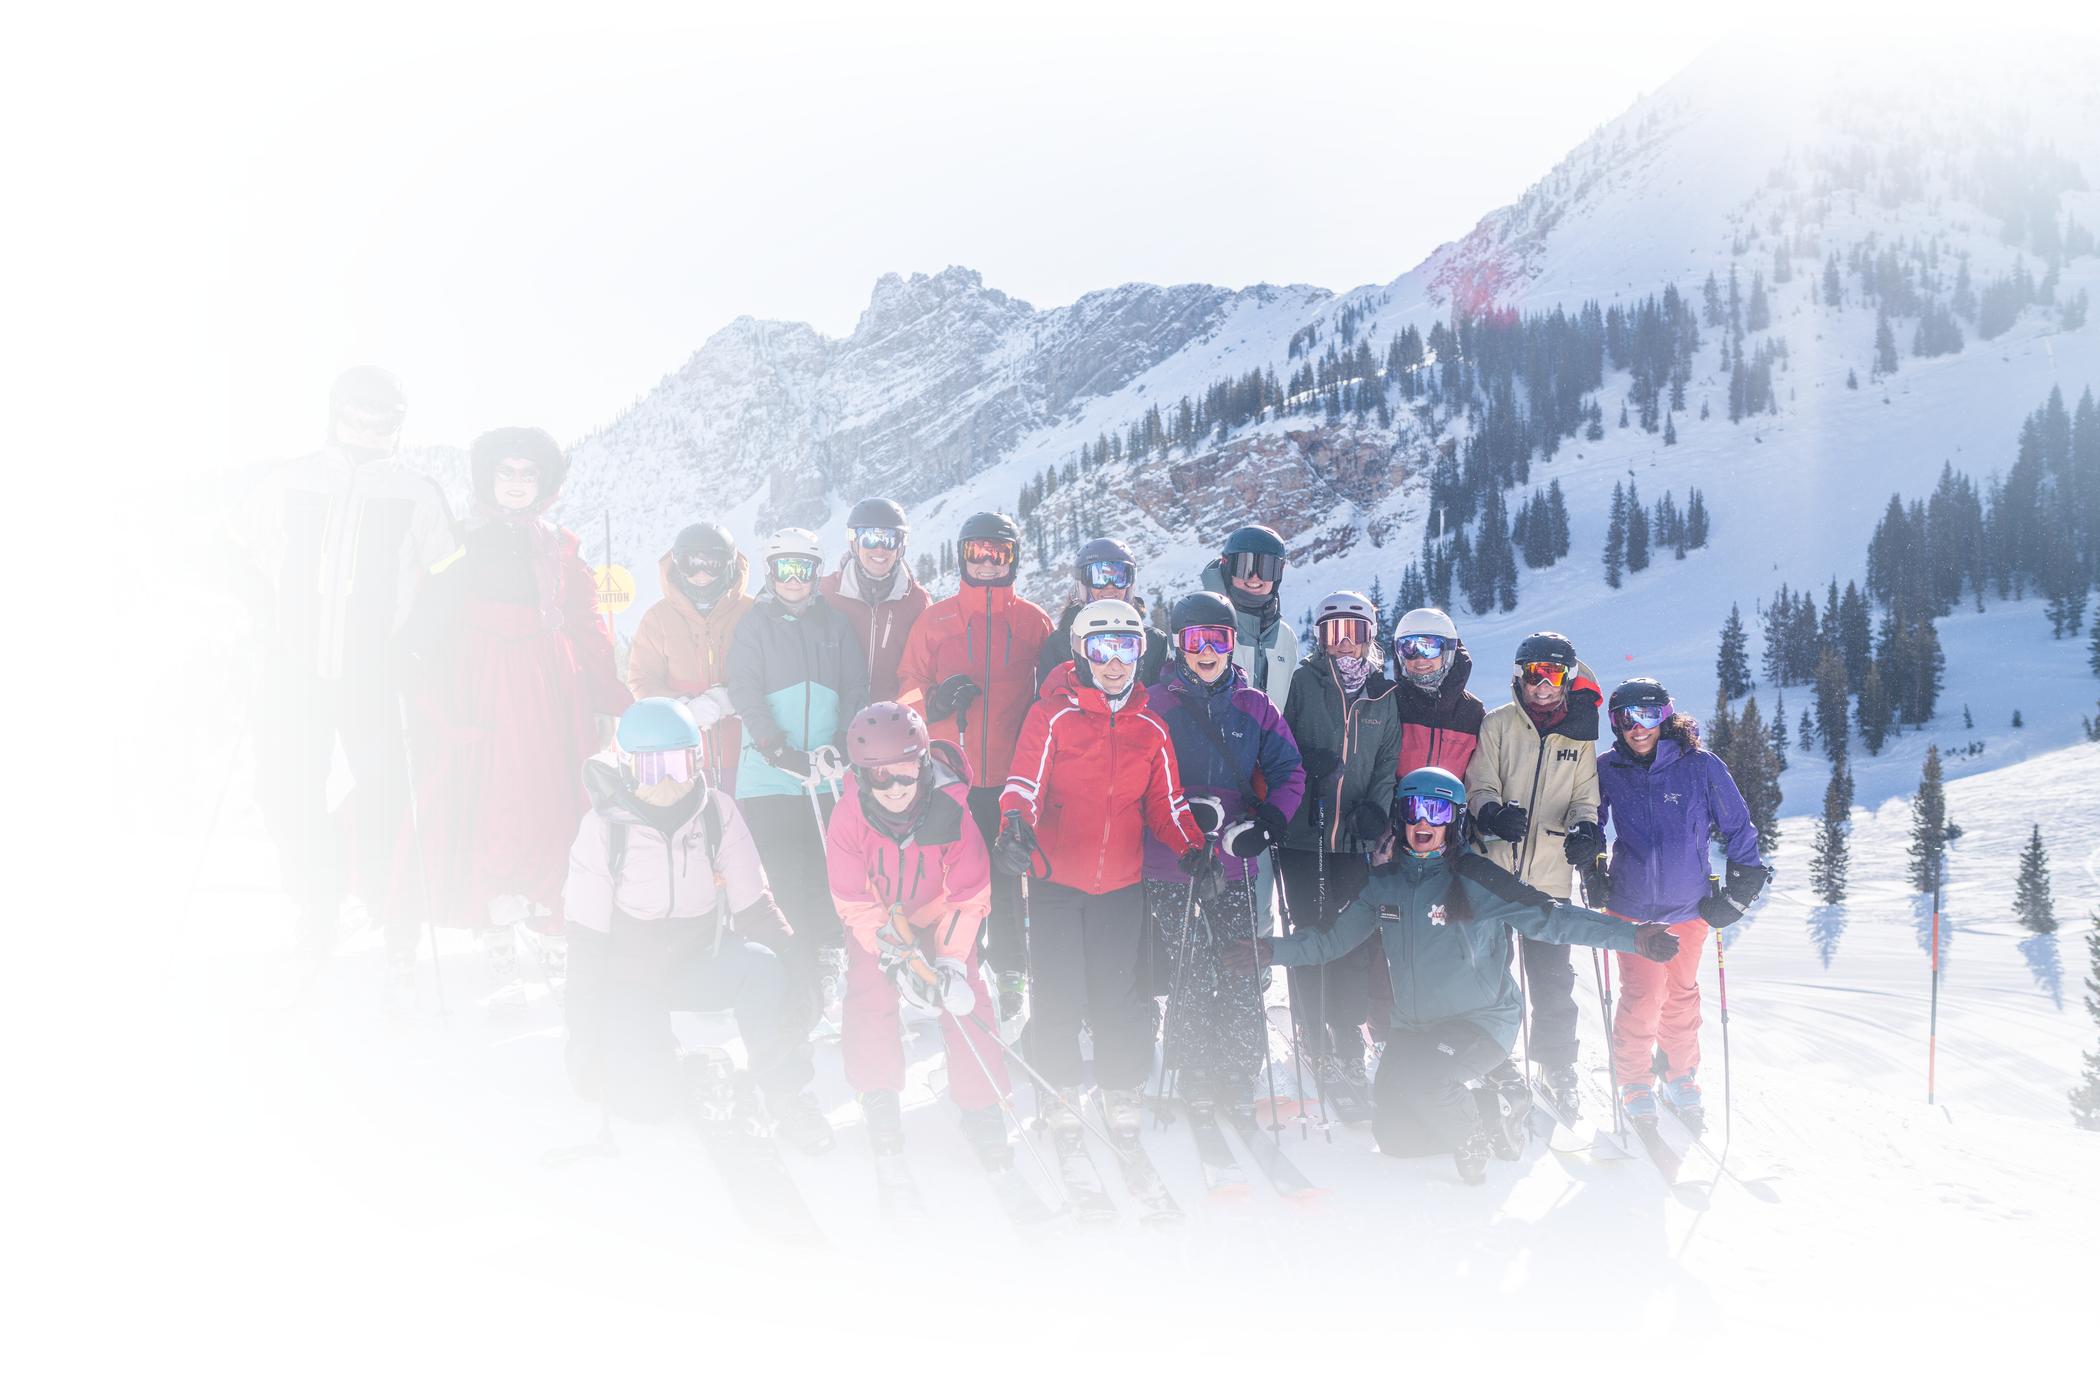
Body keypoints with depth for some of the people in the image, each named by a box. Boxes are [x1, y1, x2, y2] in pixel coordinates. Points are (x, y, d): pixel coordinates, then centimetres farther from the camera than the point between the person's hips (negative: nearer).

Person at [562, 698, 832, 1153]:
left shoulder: (718, 812, -11)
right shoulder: (603, 829, -15)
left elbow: (754, 907, -4)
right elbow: (586, 943, -11)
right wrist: (584, 1047, -11)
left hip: (700, 960, 1)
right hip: (630, 974, -1)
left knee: (761, 968, -32)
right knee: (649, 1099, -19)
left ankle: (788, 1097, -18)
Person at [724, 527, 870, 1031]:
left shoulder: (834, 624, 13)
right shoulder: (753, 625, 5)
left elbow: (856, 691, 9)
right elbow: (746, 694, -4)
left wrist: (841, 745, -6)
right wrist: (779, 750, -16)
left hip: (828, 778, 3)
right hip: (769, 777, -2)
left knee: (826, 878, 1)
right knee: (782, 882, -6)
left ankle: (817, 963, 13)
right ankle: (797, 992, -2)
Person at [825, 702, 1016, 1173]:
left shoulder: (950, 812, -29)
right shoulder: (848, 817, -28)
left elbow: (969, 895, -19)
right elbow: (854, 901, -20)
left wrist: (952, 957, -26)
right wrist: (894, 952, -29)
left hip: (939, 916, 0)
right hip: (876, 920, 1)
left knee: (964, 999, -12)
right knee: (869, 995, -15)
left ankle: (982, 1108, 4)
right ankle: (880, 1096, 9)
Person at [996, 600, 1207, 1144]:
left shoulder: (1151, 728, 7)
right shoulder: (1053, 715, -5)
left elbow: (1166, 803, 11)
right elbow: (1025, 782, -12)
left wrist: (1191, 850, -5)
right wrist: (1015, 826, -32)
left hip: (1122, 882, 2)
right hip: (1056, 877, -2)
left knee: (1121, 992, 3)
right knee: (1059, 991, 2)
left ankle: (1121, 1088, 24)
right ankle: (1061, 1088, 22)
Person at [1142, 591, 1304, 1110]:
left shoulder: (1254, 706, 8)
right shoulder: (1154, 703, 2)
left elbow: (1289, 771, 6)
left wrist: (1268, 823, -11)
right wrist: (1186, 810, -16)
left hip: (1235, 867, 2)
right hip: (1170, 867, -2)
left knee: (1240, 975, 0)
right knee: (1188, 975, 0)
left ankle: (1238, 1078, 14)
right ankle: (1196, 1082, 16)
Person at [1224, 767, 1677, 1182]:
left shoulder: (1477, 880, -13)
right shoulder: (1384, 883, 3)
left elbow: (1547, 918, -18)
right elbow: (1335, 936, 9)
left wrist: (1629, 935, -28)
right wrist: (1274, 950, -3)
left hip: (1483, 1018, -6)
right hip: (1414, 1027, 6)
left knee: (1420, 1079, -33)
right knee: (1393, 1137, 6)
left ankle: (1471, 1142, 0)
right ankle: (1489, 1110, 29)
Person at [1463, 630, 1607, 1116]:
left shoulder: (1580, 735, 9)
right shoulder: (1497, 724, 3)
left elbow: (1586, 797, 9)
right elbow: (1479, 784, -1)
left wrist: (1585, 828, -13)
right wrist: (1493, 813, -22)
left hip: (1550, 875, 1)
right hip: (1493, 867, -1)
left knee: (1552, 979, 4)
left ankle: (1557, 1069, 22)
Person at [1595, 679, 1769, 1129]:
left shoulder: (1700, 766, -9)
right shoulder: (1608, 770, -6)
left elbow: (1738, 826, 0)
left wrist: (1743, 886, -1)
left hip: (1689, 903, 1)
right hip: (1631, 904, -1)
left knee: (1681, 995, 14)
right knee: (1642, 996, -6)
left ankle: (1681, 1077, 35)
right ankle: (1635, 1084, 15)